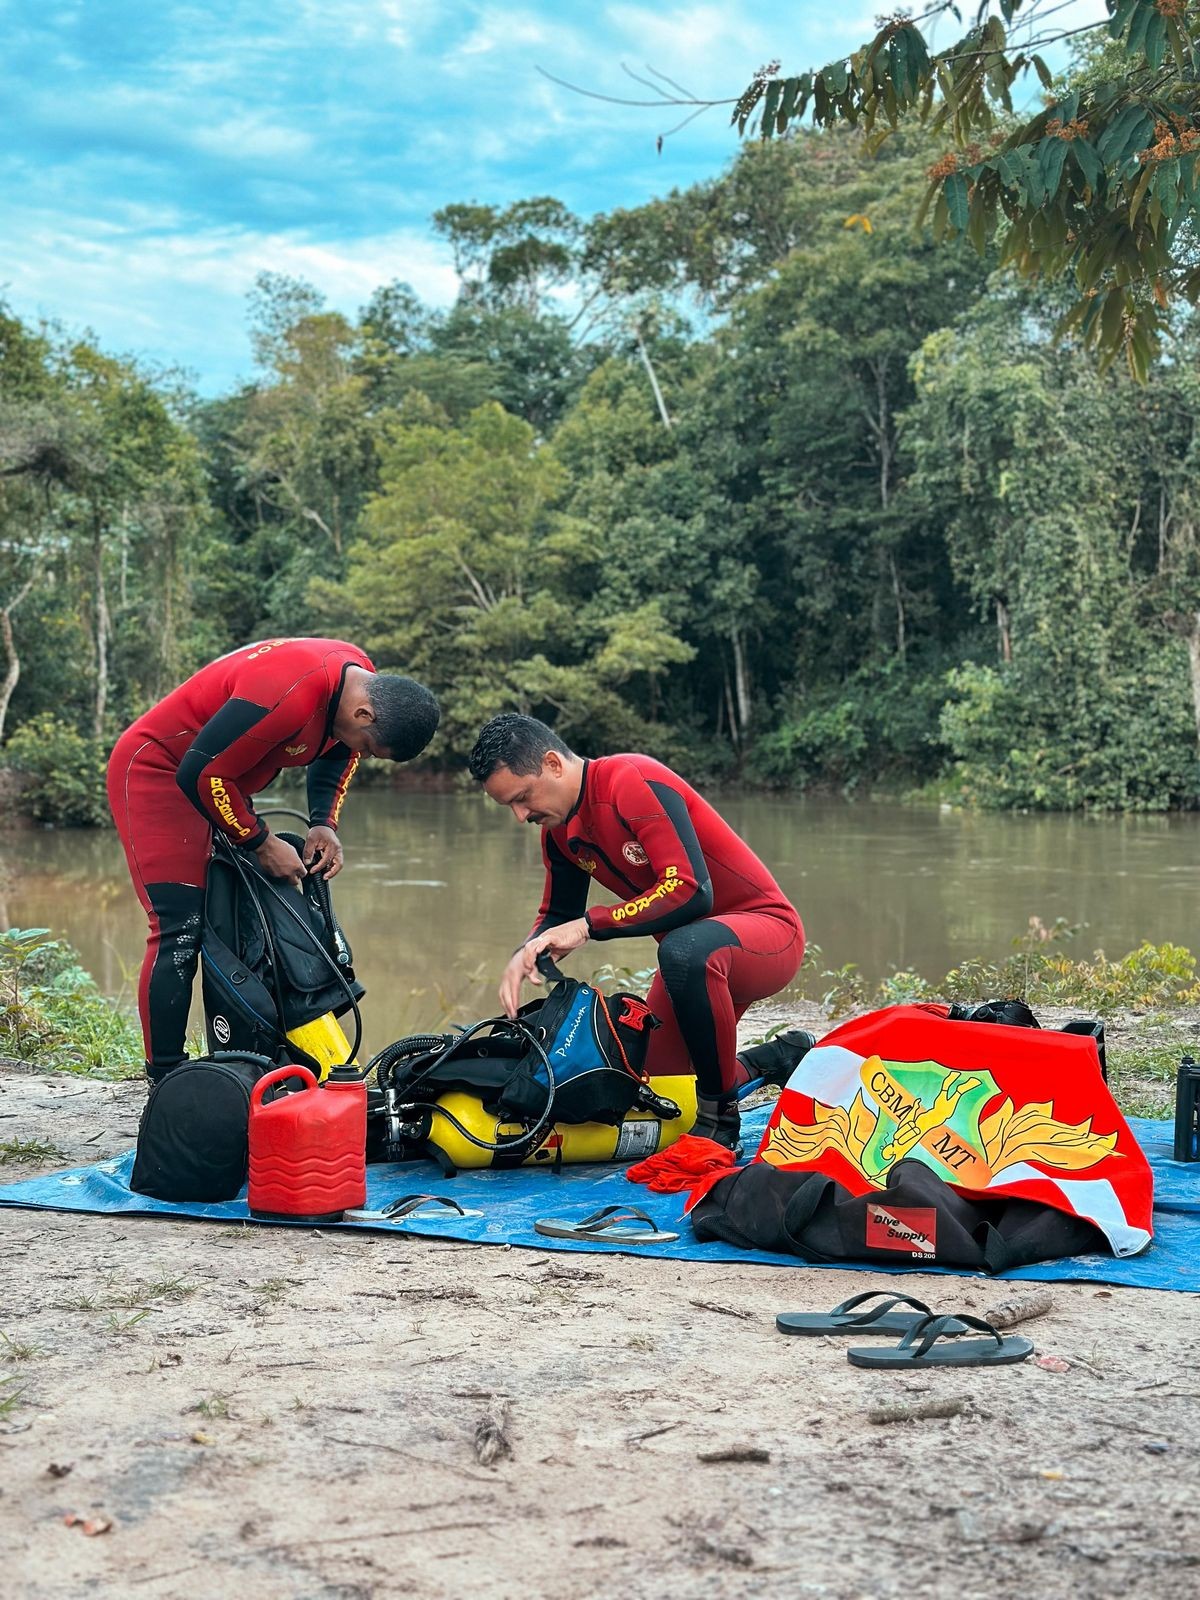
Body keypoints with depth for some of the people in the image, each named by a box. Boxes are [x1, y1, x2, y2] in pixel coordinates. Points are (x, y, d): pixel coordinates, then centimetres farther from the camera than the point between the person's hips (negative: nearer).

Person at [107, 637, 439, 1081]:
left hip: (217, 785, 10)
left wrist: (324, 823, -2)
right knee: (180, 932, -16)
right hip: (158, 772, -10)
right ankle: (164, 1084, -12)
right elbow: (202, 774, -30)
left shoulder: (361, 681, -6)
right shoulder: (288, 695, -35)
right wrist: (262, 842, -21)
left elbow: (338, 753, 14)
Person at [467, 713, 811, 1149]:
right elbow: (558, 916, 14)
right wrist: (526, 954, -9)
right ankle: (782, 1059, 25)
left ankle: (719, 1115, -23)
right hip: (695, 949, 9)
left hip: (766, 926, -9)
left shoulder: (634, 782, -23)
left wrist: (589, 925, -28)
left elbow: (690, 891, -31)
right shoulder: (559, 829, 4)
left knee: (685, 949, -42)